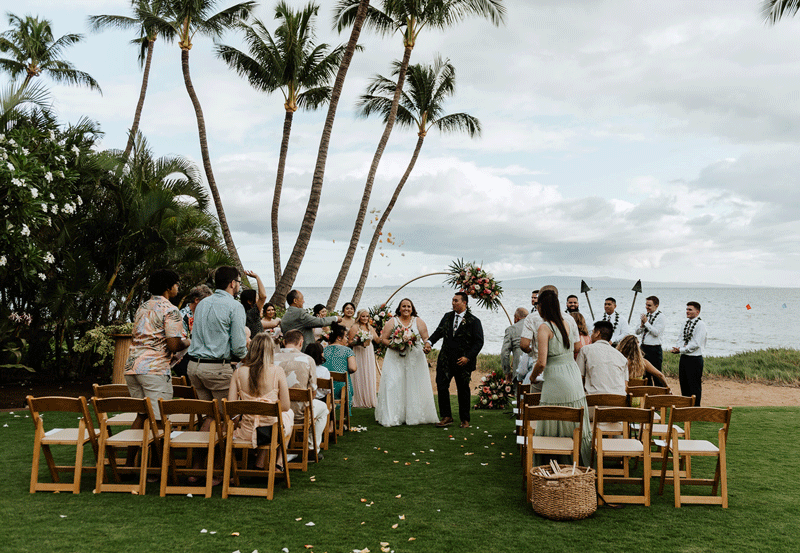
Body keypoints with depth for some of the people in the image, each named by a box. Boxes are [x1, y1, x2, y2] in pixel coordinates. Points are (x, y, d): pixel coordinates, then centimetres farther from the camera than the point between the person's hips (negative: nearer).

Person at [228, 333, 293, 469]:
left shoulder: (239, 372, -8)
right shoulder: (277, 371, -14)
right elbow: (285, 406, -11)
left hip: (247, 431, 3)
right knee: (289, 413, 33)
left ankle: (260, 462, 36)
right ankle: (278, 462, 36)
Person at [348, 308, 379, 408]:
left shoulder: (370, 328, 13)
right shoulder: (355, 327, -4)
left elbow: (377, 339, 7)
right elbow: (349, 342, -6)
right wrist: (359, 342, -21)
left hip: (369, 355, 5)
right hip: (359, 354, -5)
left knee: (370, 376, 7)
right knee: (359, 377, -2)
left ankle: (369, 400, 15)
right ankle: (359, 401, 5)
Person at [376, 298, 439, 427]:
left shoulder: (418, 322, 10)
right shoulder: (392, 322, 6)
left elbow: (426, 338, 6)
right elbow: (383, 339, 3)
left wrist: (426, 346, -16)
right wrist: (393, 345, -15)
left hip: (415, 360, 1)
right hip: (395, 359, -1)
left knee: (415, 386, 0)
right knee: (394, 386, -7)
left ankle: (415, 415, 7)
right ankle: (393, 417, -4)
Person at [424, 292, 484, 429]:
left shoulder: (473, 321, -5)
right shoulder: (447, 317, 10)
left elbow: (479, 342, -6)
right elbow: (439, 331, 4)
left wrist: (468, 357, -15)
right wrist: (429, 342, -15)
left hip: (463, 361, -4)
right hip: (445, 360, 4)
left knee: (463, 390, 6)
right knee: (441, 386, -3)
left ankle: (465, 420, 19)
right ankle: (446, 417, 9)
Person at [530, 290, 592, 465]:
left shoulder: (544, 328, -14)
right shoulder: (567, 324, 6)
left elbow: (541, 363, -18)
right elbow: (580, 350, 15)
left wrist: (533, 376, 0)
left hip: (556, 380, -7)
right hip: (574, 377, 7)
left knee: (552, 429, 4)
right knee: (576, 427, 16)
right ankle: (583, 464, 24)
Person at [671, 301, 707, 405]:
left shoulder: (700, 324, -13)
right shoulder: (686, 323, 12)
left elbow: (696, 344, -19)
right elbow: (681, 338, 16)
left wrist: (681, 350, -16)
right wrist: (677, 347, -4)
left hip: (695, 359, -8)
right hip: (684, 358, 8)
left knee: (695, 386, -1)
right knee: (683, 384, 15)